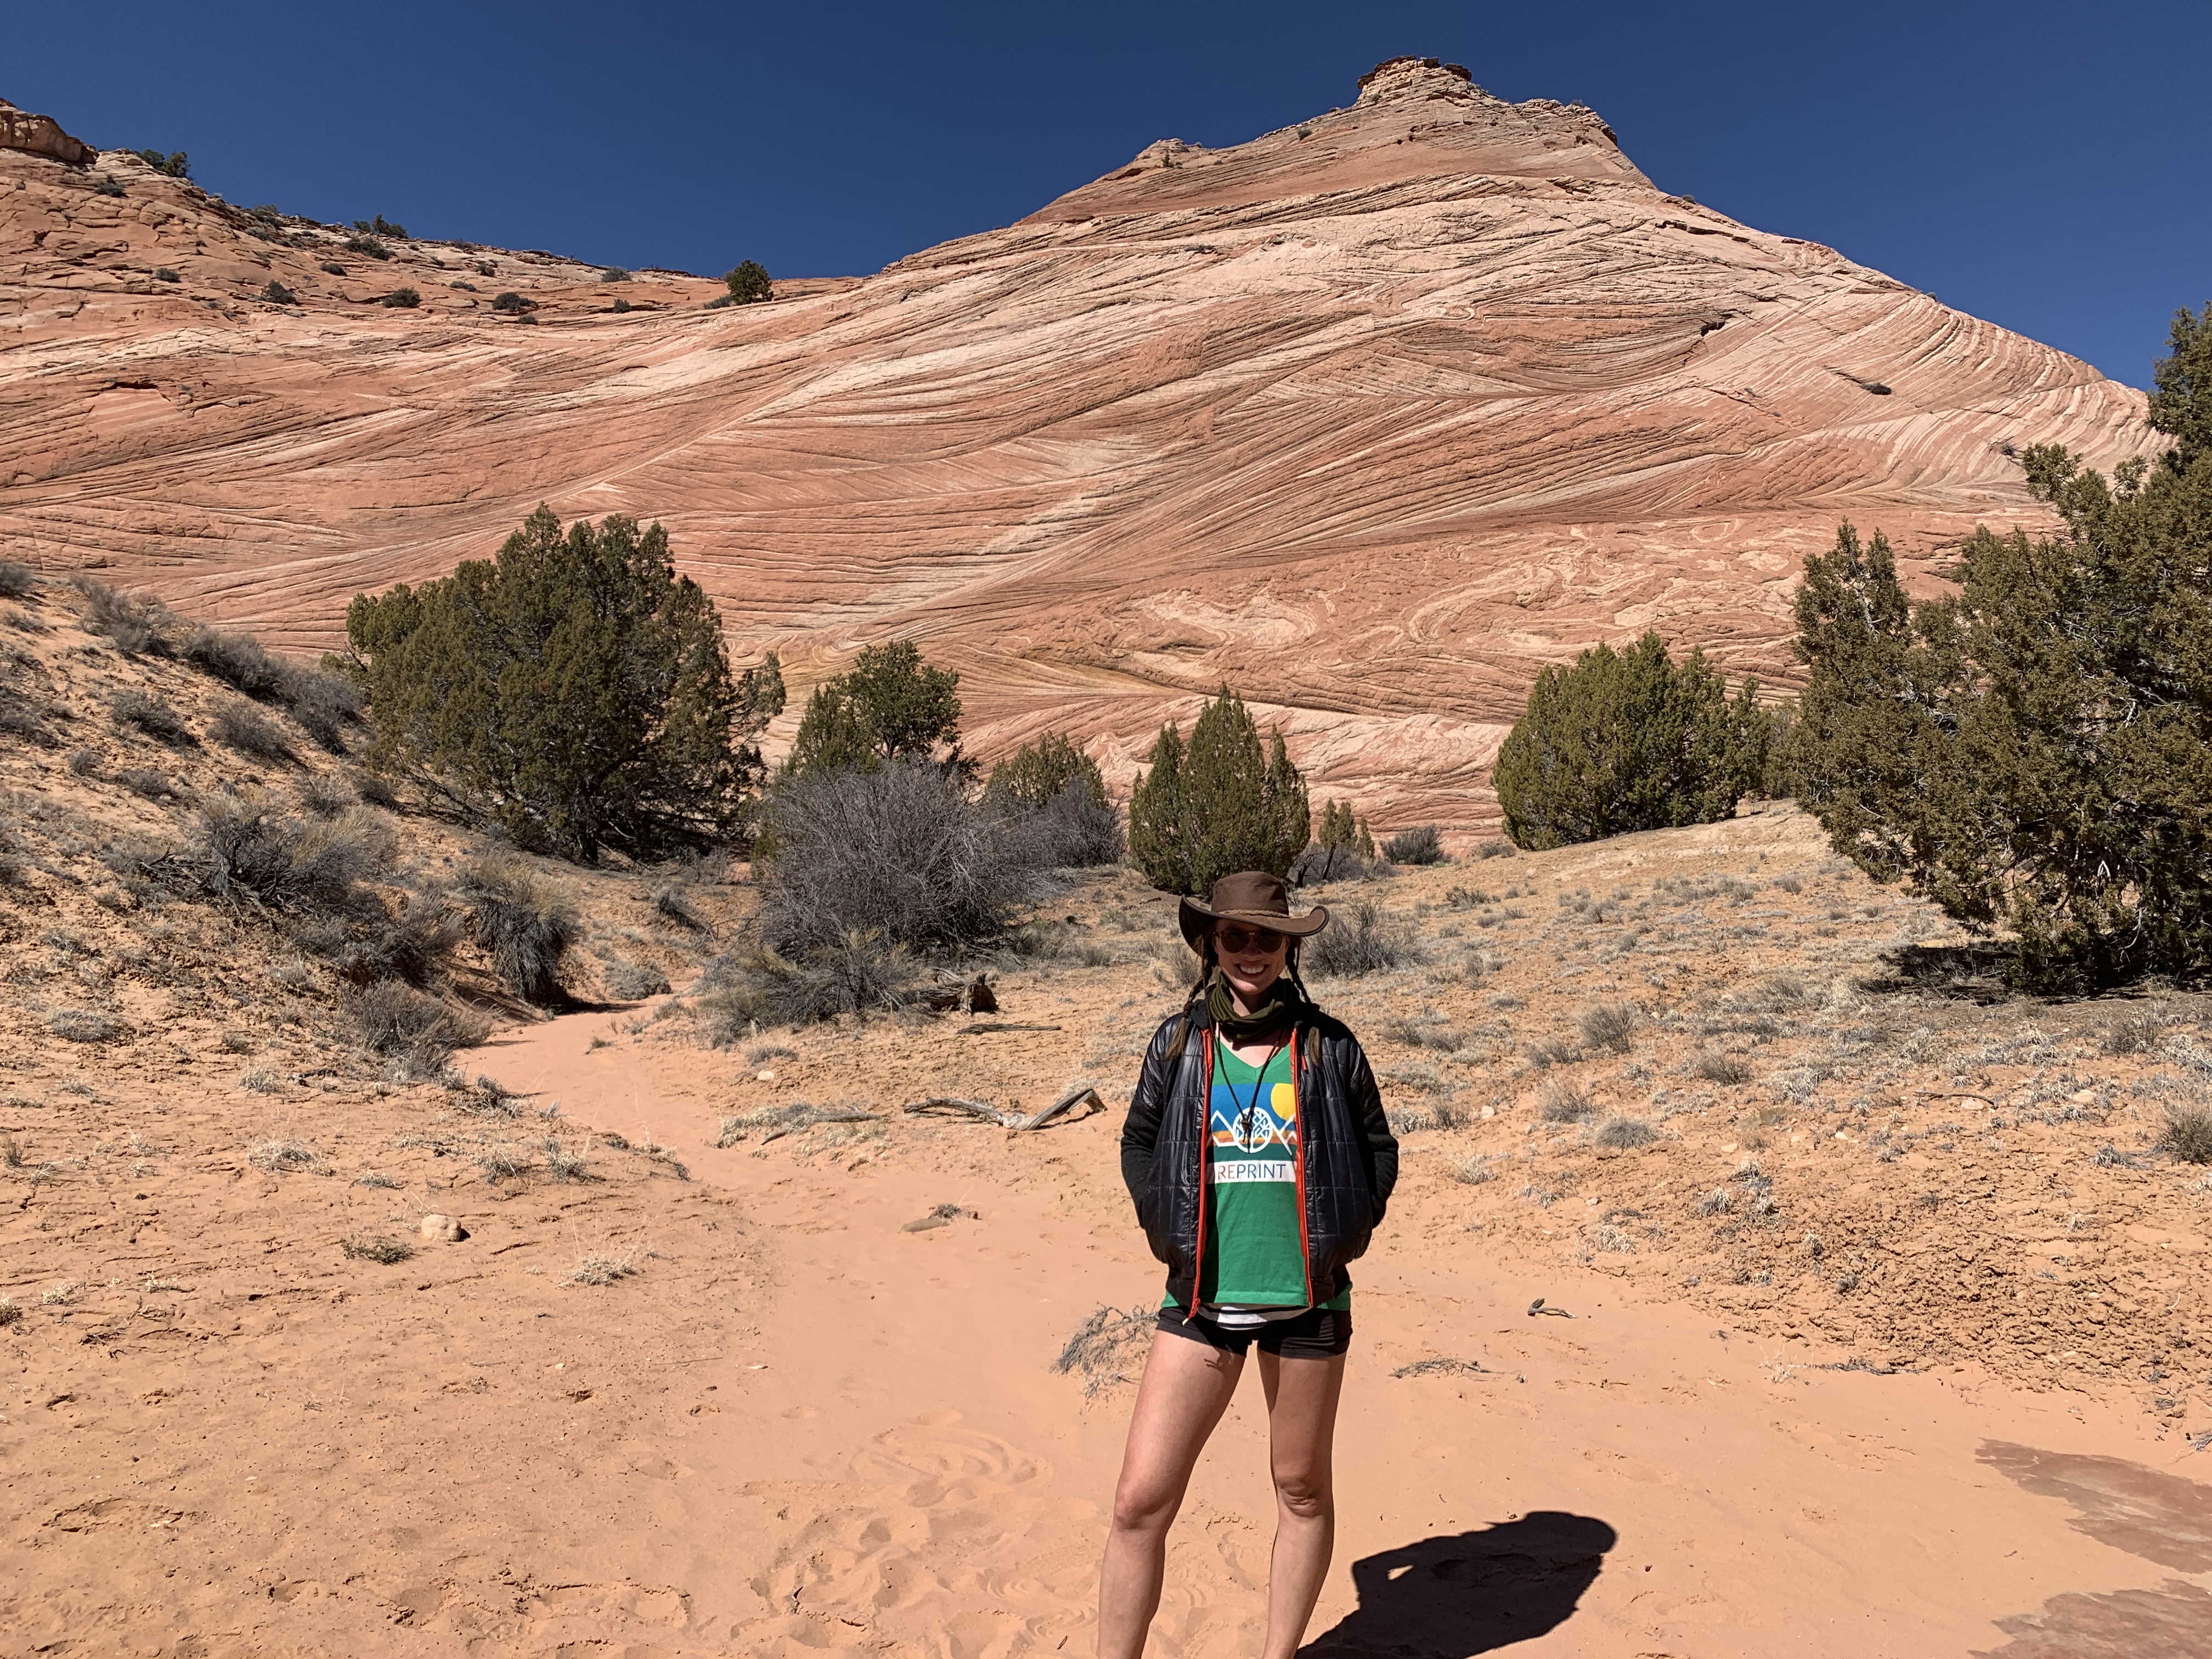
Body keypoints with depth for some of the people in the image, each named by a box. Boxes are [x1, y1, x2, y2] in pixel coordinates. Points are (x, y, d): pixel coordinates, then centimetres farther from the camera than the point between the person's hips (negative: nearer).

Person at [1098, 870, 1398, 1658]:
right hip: (1201, 1298, 0)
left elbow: (1378, 1149, 9)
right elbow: (1138, 1144, 13)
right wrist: (1164, 1229, 3)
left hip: (1307, 1298, 0)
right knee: (1140, 1501, -4)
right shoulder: (1177, 1044, 1)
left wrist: (1343, 1234, 1)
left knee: (1303, 1490, 15)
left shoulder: (1328, 1045, -1)